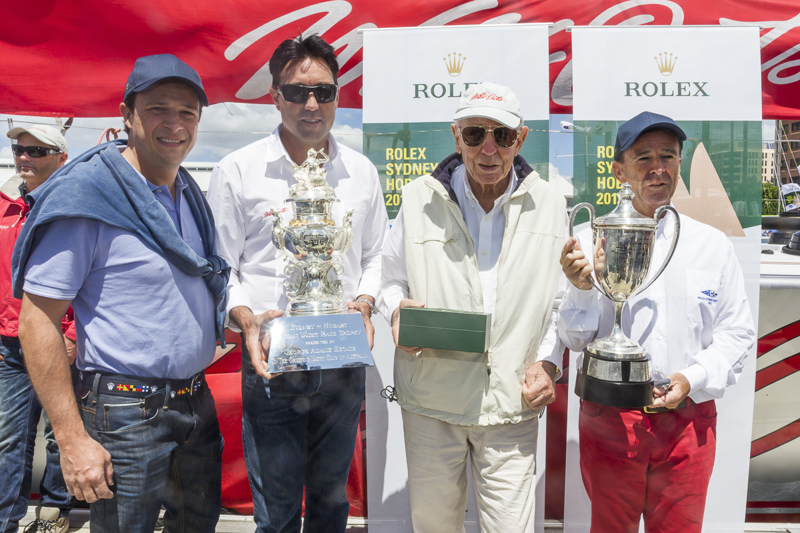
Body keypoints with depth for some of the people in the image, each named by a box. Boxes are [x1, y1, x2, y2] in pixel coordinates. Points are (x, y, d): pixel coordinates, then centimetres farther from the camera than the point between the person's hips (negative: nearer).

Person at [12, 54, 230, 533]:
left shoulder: (191, 196, 9)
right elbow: (37, 319, -16)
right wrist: (72, 439, -19)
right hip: (126, 416, -7)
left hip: (197, 403, 7)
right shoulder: (85, 195, -14)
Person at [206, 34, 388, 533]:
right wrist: (245, 317, -16)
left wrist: (364, 302, -4)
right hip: (271, 361, -2)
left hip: (344, 361, 3)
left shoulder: (361, 172, 7)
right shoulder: (238, 170, -2)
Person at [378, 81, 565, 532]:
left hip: (512, 400, 0)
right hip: (431, 396, 1)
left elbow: (561, 299, 9)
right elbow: (390, 279, 10)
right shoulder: (419, 198, 0)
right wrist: (398, 308, -12)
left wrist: (548, 361, -4)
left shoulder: (549, 203, 2)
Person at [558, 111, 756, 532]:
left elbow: (738, 334, 5)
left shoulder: (713, 245, 3)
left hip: (688, 418, 2)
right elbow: (575, 340, -4)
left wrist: (693, 379, -10)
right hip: (608, 416, -1)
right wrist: (580, 289, -23)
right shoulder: (591, 242, -4)